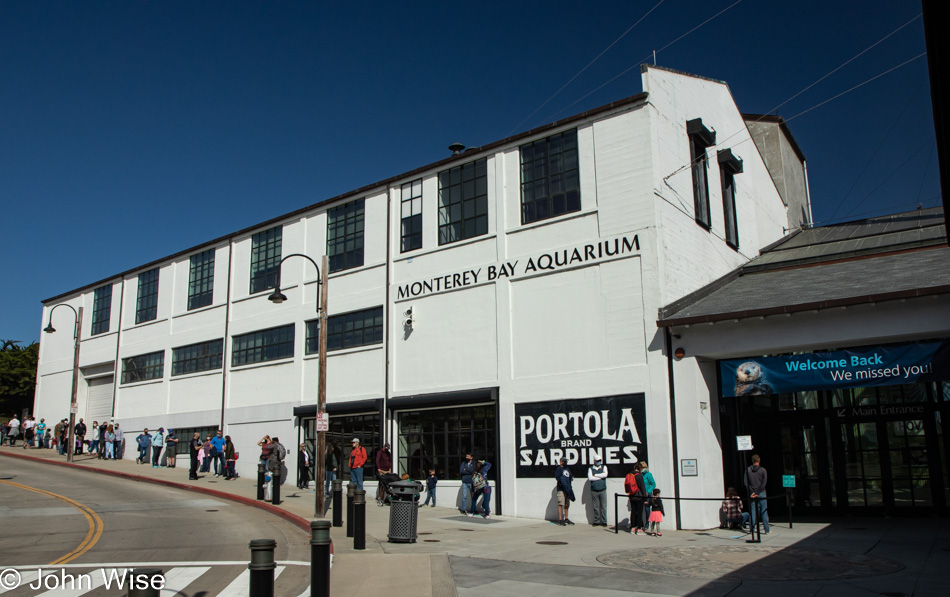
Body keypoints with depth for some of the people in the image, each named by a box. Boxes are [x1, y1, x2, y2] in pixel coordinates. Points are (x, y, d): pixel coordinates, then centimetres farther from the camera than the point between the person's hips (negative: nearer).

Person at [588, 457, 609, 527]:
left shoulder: (604, 467, 10)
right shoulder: (590, 469, 7)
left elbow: (605, 474, -10)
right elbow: (590, 478, -9)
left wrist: (595, 475, -6)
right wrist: (600, 477, -7)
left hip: (602, 490, 0)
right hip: (594, 491, 0)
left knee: (603, 507, -1)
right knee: (596, 507, 1)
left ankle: (604, 521, 6)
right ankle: (596, 521, 10)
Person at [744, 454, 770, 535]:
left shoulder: (748, 470, 2)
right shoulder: (763, 470, -4)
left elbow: (746, 483, -1)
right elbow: (764, 483, -10)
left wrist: (751, 493, -3)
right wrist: (758, 493, -10)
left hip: (752, 494, 2)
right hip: (761, 493, -2)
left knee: (753, 512, 6)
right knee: (764, 512, 4)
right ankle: (767, 530, 5)